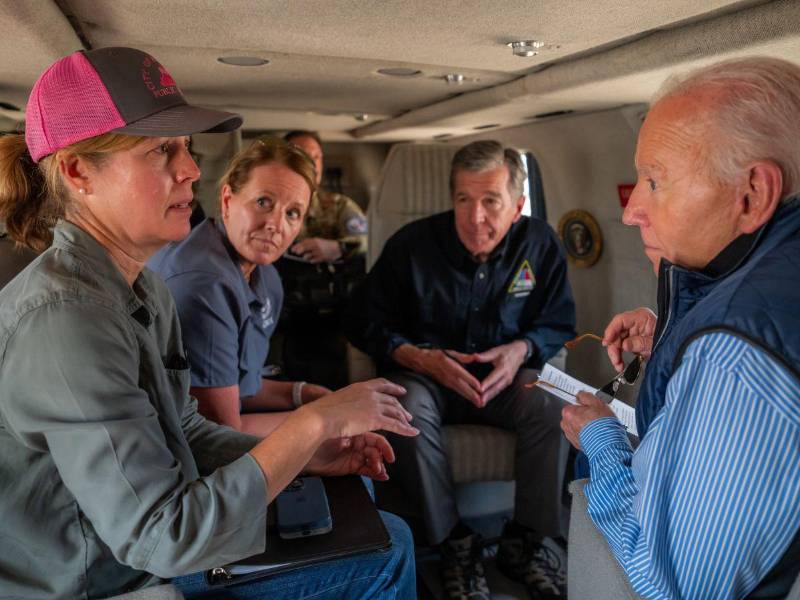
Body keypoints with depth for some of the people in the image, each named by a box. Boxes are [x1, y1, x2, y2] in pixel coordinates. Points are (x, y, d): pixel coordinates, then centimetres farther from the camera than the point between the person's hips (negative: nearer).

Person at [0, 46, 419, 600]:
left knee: (388, 541, 11)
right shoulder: (63, 319, -30)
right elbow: (159, 536, -30)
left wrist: (307, 456, -6)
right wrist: (315, 422, -27)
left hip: (146, 550, 8)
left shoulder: (143, 289, 0)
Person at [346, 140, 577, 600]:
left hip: (503, 374, 2)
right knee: (408, 411, -34)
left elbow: (559, 324, 5)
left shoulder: (540, 244, -6)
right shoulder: (412, 244, -12)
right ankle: (455, 541, -16)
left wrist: (522, 349, -18)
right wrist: (422, 358, -22)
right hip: (426, 372, -1)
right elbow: (366, 324, -5)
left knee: (552, 407, -27)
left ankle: (524, 540, -7)